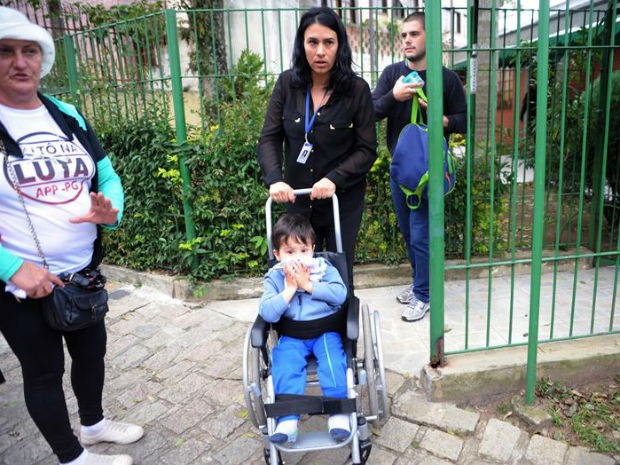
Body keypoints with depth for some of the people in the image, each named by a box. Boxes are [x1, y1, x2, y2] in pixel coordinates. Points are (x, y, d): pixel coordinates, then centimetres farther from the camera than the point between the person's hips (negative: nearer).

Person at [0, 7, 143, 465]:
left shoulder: (68, 115, 4)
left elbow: (107, 176, 9)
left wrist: (111, 210, -12)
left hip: (84, 270, 5)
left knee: (91, 350, 21)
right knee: (44, 370, 11)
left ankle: (93, 423, 48)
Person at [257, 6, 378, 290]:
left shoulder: (356, 89, -11)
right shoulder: (287, 83, -3)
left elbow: (367, 150, -9)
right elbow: (270, 138, -3)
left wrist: (334, 179, -24)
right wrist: (275, 180, -20)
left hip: (343, 199, -2)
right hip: (298, 199, 3)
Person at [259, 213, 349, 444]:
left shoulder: (324, 268, -1)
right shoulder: (274, 278, -1)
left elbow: (340, 294, -16)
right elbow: (267, 314, -12)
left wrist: (308, 284, -18)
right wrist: (290, 289, -17)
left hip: (325, 331, 0)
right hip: (292, 337, 1)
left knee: (332, 359, -25)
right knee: (285, 365, -23)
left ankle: (338, 413, -15)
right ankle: (288, 420, -19)